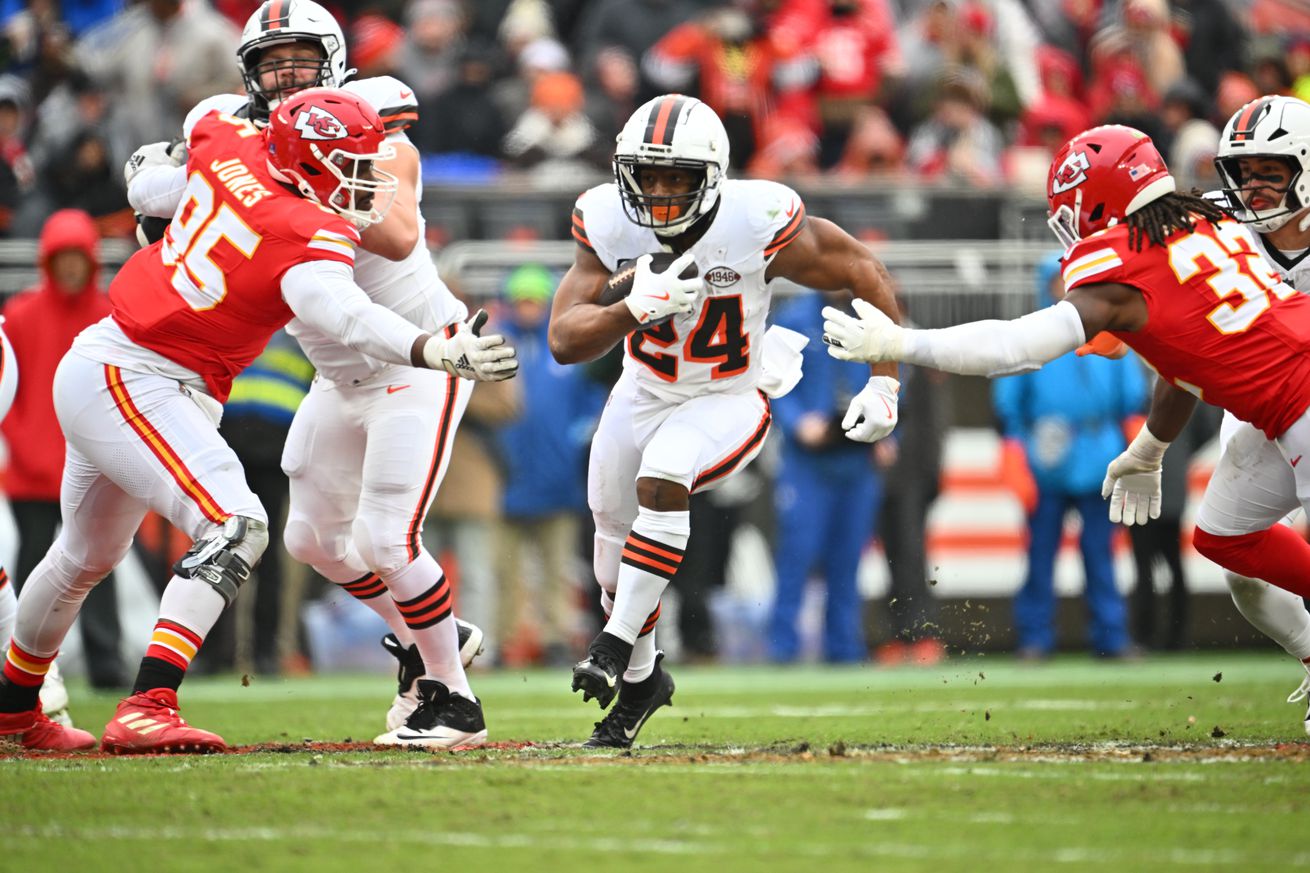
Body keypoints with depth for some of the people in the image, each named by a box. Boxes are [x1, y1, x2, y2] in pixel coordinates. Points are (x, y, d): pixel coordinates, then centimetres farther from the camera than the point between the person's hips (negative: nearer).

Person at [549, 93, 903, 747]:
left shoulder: (757, 224, -27)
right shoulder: (608, 225, -20)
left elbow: (864, 274, -14)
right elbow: (564, 341, -23)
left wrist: (884, 383, -14)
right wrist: (635, 309, -41)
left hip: (729, 399, -4)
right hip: (644, 392, 4)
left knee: (660, 480, -32)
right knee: (615, 549, 13)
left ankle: (618, 643, -21)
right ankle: (640, 680, 38)